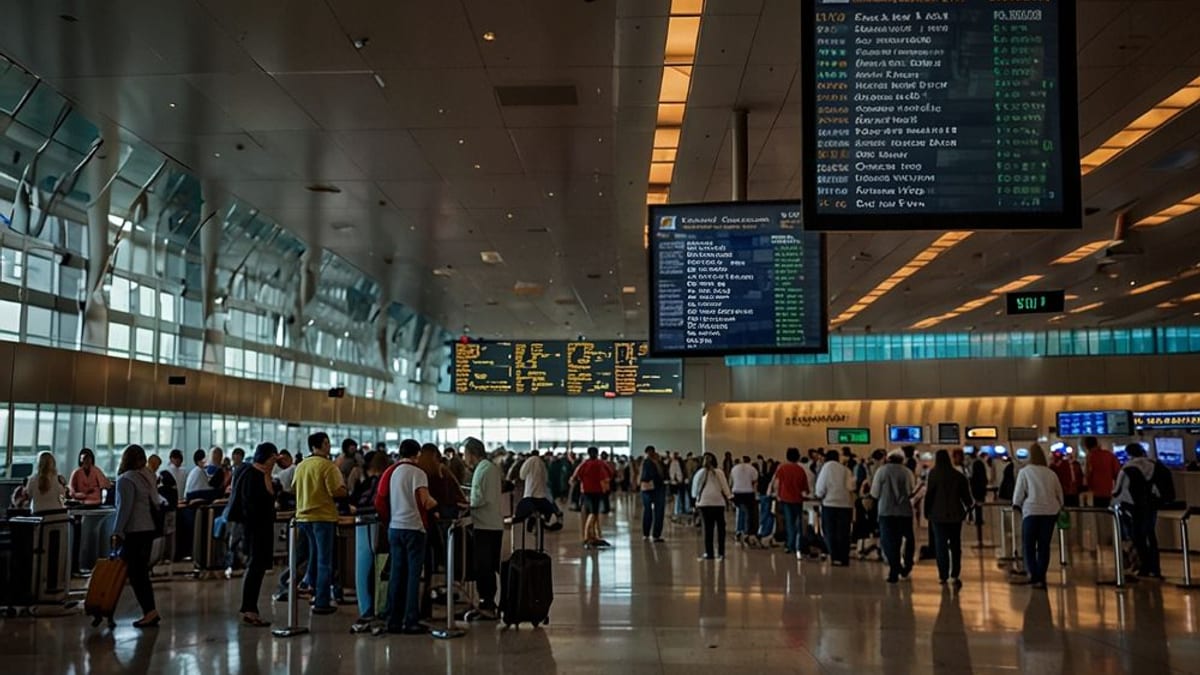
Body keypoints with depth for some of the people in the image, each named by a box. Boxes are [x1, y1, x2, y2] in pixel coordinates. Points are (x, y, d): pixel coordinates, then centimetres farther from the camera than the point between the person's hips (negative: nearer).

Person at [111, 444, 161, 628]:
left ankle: (150, 612, -9)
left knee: (135, 573, -4)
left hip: (134, 532, -8)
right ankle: (150, 612, 11)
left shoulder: (126, 479, -8)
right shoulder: (146, 477, 14)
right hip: (149, 530, 8)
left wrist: (117, 532, -14)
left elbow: (124, 508, -16)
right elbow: (155, 504, 14)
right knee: (142, 572, 12)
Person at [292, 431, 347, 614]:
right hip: (323, 516, -7)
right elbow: (337, 491, -20)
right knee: (324, 560, 1)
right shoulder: (328, 466, -14)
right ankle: (322, 602, 3)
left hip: (303, 516, 7)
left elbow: (295, 489, 19)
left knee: (314, 556, 23)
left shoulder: (300, 466, 8)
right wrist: (346, 492, 0)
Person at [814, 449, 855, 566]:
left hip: (830, 504, -3)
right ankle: (844, 558, 7)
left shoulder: (827, 467, 1)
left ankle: (835, 557, -4)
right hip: (846, 504, 3)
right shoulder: (846, 469, 11)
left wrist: (818, 495, 14)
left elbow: (821, 488, -3)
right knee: (843, 533, 8)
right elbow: (851, 488, 2)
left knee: (830, 532, 5)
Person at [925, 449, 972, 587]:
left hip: (939, 515, -2)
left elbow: (929, 495, -7)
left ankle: (943, 576, 1)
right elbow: (965, 494, 7)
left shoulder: (933, 474, -7)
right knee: (955, 545, 11)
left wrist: (927, 512, 3)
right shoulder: (958, 475, 0)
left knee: (941, 545, 3)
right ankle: (955, 575, 5)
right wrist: (970, 504, 28)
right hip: (955, 514, 2)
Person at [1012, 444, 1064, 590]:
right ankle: (1041, 577, 9)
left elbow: (1019, 492, 0)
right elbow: (1060, 494, 11)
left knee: (1029, 545, 3)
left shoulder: (1024, 472, 0)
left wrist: (1016, 506, 15)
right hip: (1050, 512, 3)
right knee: (1044, 545, 8)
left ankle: (1034, 575, -9)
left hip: (1032, 511, -3)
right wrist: (1059, 508, 23)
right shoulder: (1051, 473, 9)